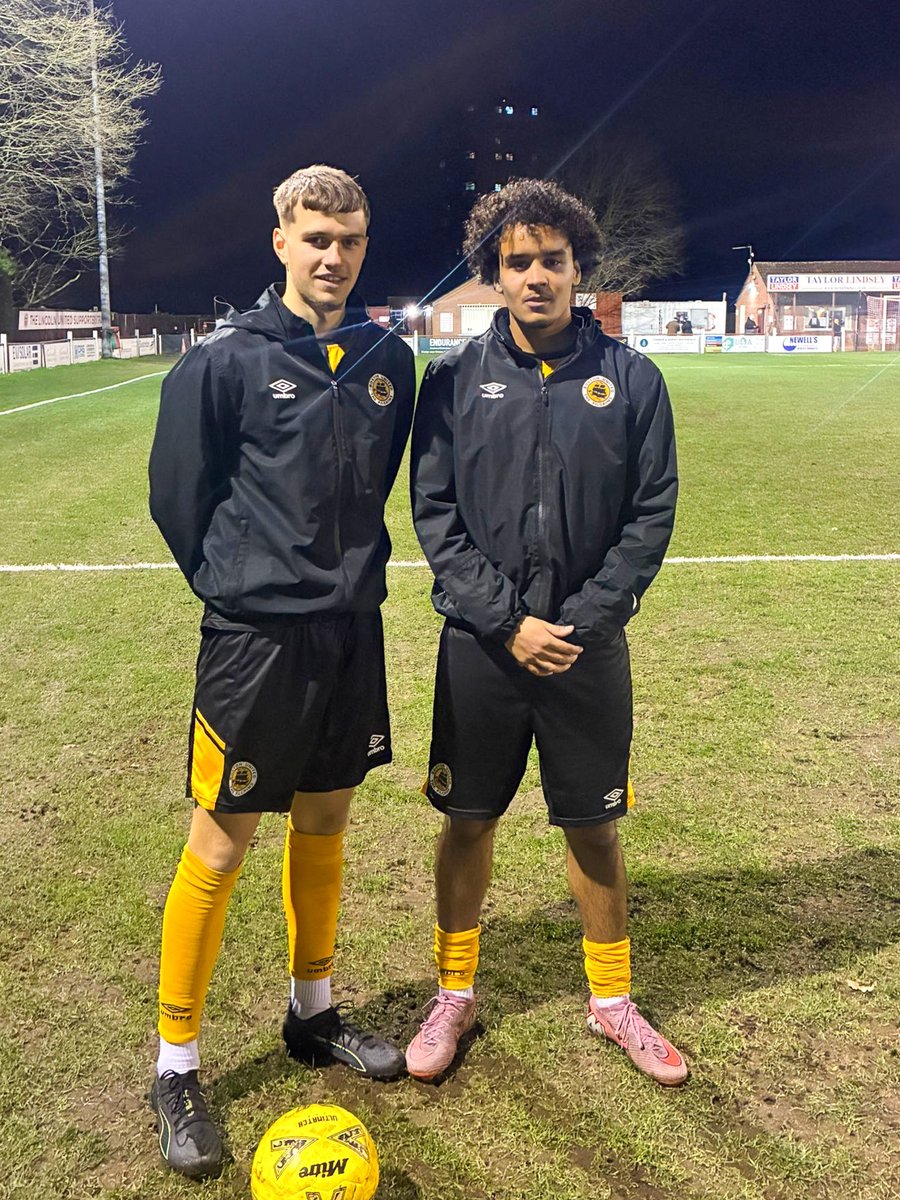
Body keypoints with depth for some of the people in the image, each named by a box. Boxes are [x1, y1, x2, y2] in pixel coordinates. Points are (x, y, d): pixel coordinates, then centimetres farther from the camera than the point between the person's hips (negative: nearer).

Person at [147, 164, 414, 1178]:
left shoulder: (388, 360, 5)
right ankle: (176, 1067, 17)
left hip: (351, 629, 5)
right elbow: (179, 496, -2)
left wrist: (346, 569, 14)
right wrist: (241, 585, 5)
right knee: (220, 845, 1)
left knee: (324, 822, 16)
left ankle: (313, 1012, 36)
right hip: (255, 637, -5)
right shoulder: (226, 361, -8)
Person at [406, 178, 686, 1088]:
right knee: (467, 820, 10)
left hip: (590, 644, 0)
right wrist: (507, 620, -12)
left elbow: (652, 512, -2)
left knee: (594, 827, 11)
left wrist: (586, 620, -12)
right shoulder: (455, 380, 0)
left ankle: (611, 999, 32)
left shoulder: (628, 378, -1)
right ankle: (455, 994, 31)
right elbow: (433, 514, -3)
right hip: (479, 645, 0)